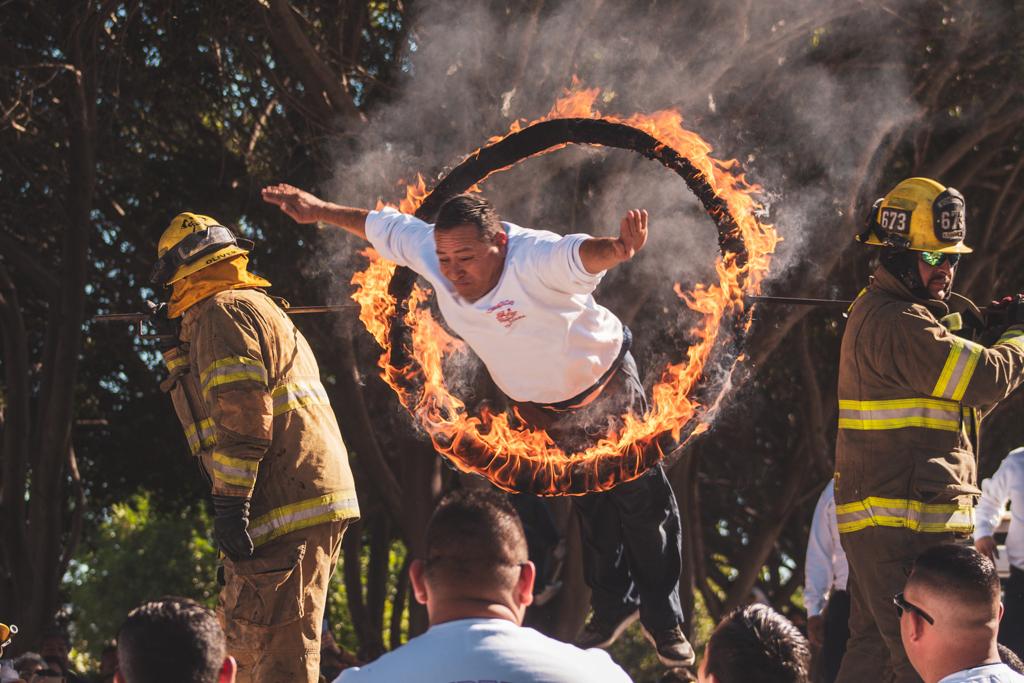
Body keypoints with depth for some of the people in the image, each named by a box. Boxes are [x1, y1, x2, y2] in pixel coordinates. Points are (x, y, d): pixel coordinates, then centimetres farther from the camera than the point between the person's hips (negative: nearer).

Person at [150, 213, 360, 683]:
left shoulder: (220, 312, -6)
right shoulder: (257, 307, 26)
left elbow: (243, 416, -18)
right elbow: (213, 400, 33)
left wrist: (230, 505, -20)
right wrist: (176, 345, 26)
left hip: (287, 508, -11)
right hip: (311, 498, 11)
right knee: (248, 643, 19)